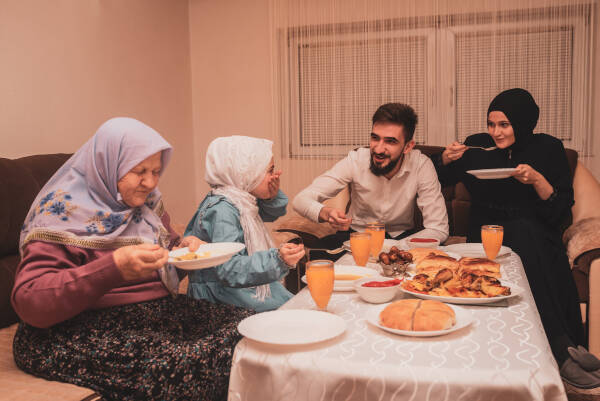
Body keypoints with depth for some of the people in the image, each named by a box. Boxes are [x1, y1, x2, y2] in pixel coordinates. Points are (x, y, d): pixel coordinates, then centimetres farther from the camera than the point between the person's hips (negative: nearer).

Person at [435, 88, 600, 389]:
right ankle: (562, 346, -32)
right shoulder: (477, 146, 4)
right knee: (523, 232, -33)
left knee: (526, 230, -35)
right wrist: (446, 159, -4)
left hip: (538, 234, 0)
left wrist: (538, 180, -18)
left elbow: (562, 212, -2)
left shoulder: (548, 148, 2)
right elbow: (439, 180, 17)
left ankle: (559, 351, -30)